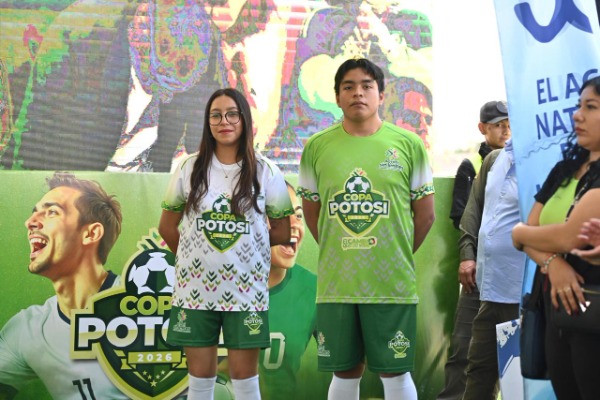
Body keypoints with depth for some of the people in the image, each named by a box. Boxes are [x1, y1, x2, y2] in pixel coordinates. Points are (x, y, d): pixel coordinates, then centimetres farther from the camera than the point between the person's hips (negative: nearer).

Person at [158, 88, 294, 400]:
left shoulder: (266, 172, -1)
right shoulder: (189, 168, 2)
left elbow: (282, 232, 4)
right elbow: (167, 227, 9)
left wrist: (246, 242, 2)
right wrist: (195, 256, 7)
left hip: (246, 291, -1)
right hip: (196, 289, 1)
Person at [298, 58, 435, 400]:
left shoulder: (409, 144, -1)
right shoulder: (316, 147, 3)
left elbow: (425, 213, 6)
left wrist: (398, 256, 7)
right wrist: (337, 253, 10)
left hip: (392, 283, -1)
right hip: (335, 284, 2)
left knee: (395, 372, 6)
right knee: (345, 372, 12)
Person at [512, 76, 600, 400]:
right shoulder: (564, 170, 12)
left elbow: (570, 235, -19)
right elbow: (527, 234, 9)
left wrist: (521, 232, 1)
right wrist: (552, 263, -13)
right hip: (557, 310, 7)